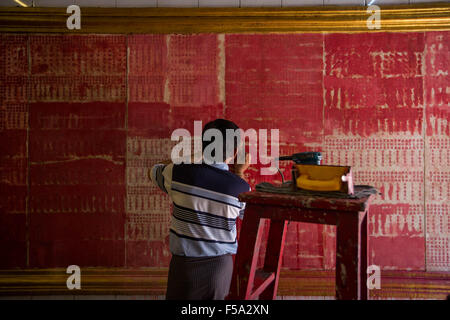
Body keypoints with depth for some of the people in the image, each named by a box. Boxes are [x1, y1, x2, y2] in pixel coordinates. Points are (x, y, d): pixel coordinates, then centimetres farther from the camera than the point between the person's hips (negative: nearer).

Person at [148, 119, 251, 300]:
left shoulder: (178, 173, -10)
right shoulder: (241, 188, -10)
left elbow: (153, 172, 14)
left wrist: (190, 162, 20)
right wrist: (239, 174, 13)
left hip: (185, 264, 0)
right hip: (220, 265, 0)